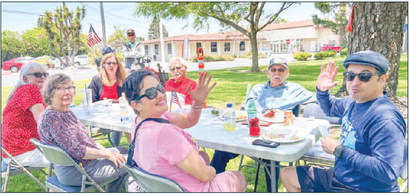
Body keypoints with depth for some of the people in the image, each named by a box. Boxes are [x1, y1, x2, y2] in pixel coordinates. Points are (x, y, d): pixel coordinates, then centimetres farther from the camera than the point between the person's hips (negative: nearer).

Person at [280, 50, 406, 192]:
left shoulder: (386, 120, -26)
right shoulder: (353, 102, 1)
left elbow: (388, 172, -32)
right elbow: (331, 108, 24)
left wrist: (339, 150, -26)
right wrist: (321, 90, 1)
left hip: (361, 188, -9)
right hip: (339, 175, 9)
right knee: (287, 175, 18)